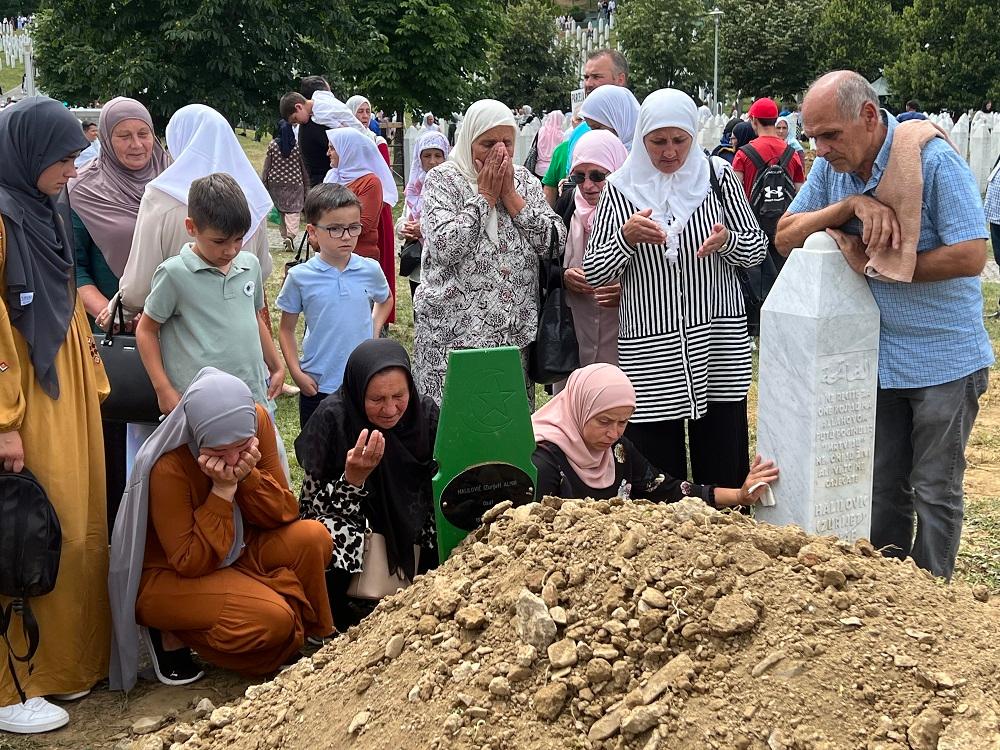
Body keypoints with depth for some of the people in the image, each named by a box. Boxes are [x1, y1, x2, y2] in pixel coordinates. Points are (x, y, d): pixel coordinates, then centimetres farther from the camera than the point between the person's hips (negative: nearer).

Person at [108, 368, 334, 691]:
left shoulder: (257, 421, -14)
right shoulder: (168, 467, -29)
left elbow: (285, 513, -9)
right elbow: (191, 563, -24)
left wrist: (247, 476, -28)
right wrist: (223, 490, -32)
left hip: (236, 551, 6)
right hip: (168, 576, -6)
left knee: (313, 539, -19)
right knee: (272, 620, -28)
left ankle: (309, 635, 0)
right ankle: (172, 635, -4)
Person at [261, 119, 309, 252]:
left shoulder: (272, 145, -3)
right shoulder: (298, 146, -5)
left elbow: (266, 167, -1)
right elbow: (304, 167, 1)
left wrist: (262, 184, 7)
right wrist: (306, 185, 10)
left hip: (276, 182, 1)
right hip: (294, 182, -1)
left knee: (279, 210, 14)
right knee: (293, 211, -1)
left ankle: (285, 236, 17)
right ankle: (291, 235, -21)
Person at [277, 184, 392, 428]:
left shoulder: (370, 270, -3)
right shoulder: (300, 277, -8)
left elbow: (385, 301, 20)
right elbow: (286, 329, 3)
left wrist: (374, 330, 5)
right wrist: (296, 373, -4)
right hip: (317, 386, -1)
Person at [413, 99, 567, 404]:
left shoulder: (523, 179, 11)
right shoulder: (442, 179, -1)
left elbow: (556, 242, -1)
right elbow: (444, 246, -17)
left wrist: (509, 195, -5)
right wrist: (485, 195, -9)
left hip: (516, 329, 4)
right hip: (456, 330, -4)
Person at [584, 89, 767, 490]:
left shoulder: (718, 176, 5)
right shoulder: (620, 188, 3)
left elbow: (757, 248, 7)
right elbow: (592, 273, 2)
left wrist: (727, 241, -15)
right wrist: (626, 237, -17)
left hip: (718, 345, 1)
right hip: (649, 352, 0)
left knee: (724, 471, 4)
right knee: (655, 477, 2)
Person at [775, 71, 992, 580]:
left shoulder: (933, 160, -18)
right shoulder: (831, 166, 0)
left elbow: (970, 257, -23)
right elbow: (785, 237, -4)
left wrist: (877, 264, -18)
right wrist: (851, 204, -19)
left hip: (944, 360, -5)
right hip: (877, 359, 6)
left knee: (934, 491, 4)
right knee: (882, 489, 14)